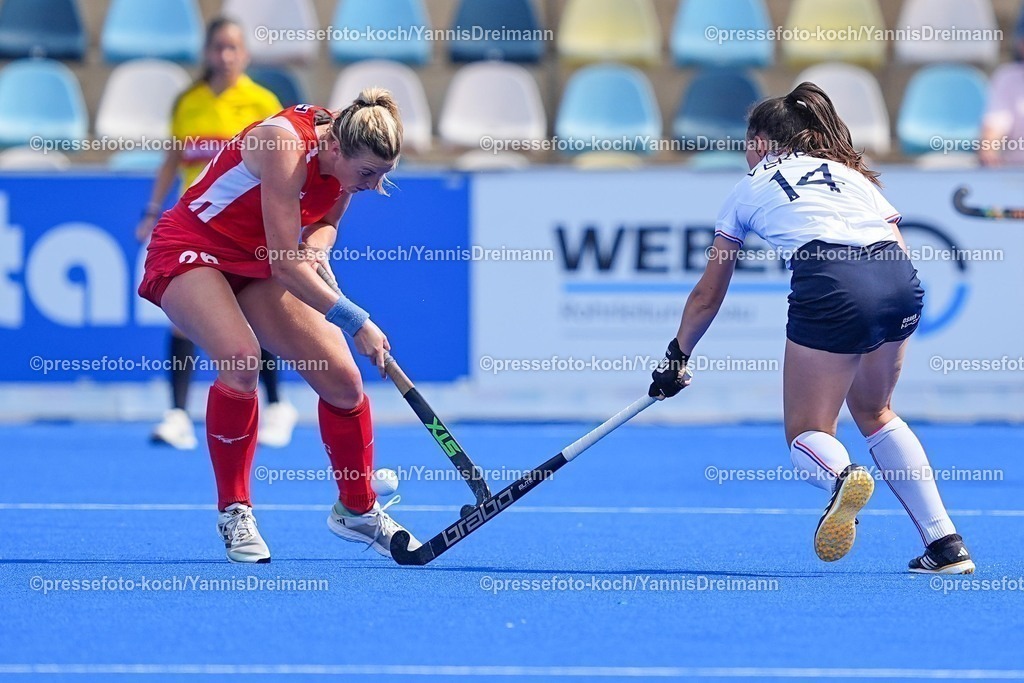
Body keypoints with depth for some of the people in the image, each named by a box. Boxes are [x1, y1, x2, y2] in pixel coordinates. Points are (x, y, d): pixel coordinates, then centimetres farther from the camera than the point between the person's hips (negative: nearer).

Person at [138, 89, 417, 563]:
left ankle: (357, 510, 18)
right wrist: (355, 322, -30)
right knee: (240, 358, -33)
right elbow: (284, 264, -31)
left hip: (256, 264, 7)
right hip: (191, 252, -7)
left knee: (342, 377, -3)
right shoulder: (286, 145, -32)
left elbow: (326, 221, 9)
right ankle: (234, 513, -16)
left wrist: (318, 245, -16)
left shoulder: (346, 157, -10)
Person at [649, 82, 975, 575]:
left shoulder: (751, 188, 26)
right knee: (873, 411, 26)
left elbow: (708, 297, 34)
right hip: (901, 279, 4)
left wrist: (677, 357, 47)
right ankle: (945, 543, 15)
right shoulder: (853, 173, 33)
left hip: (830, 284, -4)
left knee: (806, 433, 7)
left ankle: (840, 474, -32)